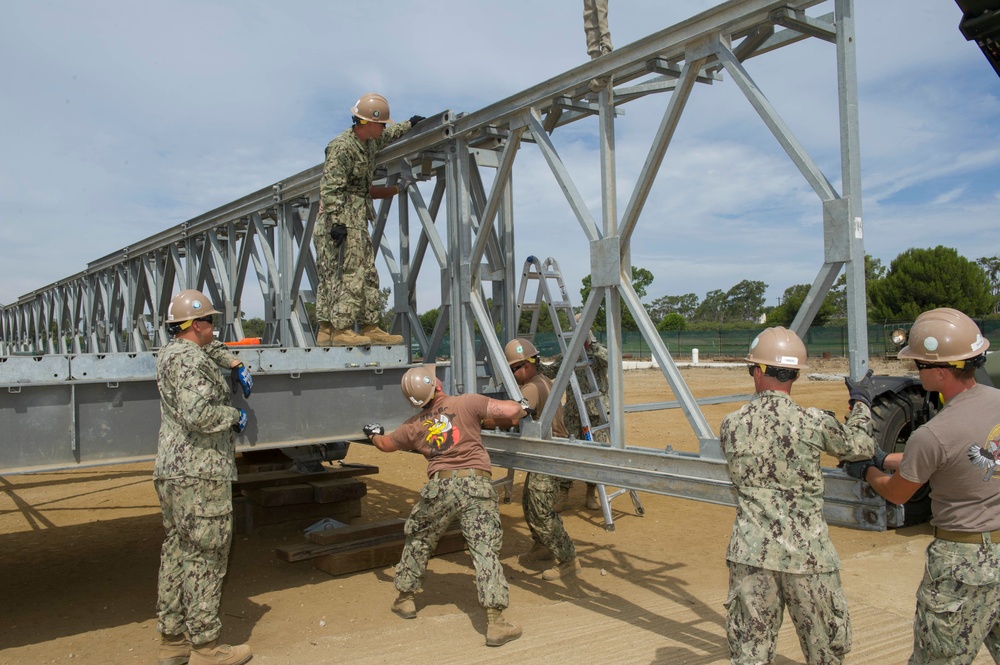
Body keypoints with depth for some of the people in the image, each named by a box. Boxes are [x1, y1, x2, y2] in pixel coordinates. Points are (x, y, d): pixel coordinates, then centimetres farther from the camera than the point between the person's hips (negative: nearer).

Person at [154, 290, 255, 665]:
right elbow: (198, 413, -28)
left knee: (177, 550, 15)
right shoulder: (190, 359, -16)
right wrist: (235, 416, -12)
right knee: (205, 556, -4)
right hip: (200, 475, -10)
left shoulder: (171, 352, 15)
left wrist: (235, 365, 22)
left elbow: (211, 347, 37)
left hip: (171, 472, 10)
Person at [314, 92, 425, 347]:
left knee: (368, 275, 9)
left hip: (357, 221, 10)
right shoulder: (341, 147, -16)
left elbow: (387, 136, 39)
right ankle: (341, 330, -10)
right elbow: (330, 188, -21)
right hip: (340, 222, -10)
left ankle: (370, 328, 12)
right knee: (348, 275, -13)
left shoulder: (369, 142, 14)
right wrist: (336, 222, -26)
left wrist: (409, 125, 43)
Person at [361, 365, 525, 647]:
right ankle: (495, 621, -7)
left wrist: (373, 434, 57)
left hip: (442, 485, 2)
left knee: (418, 539, 26)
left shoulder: (413, 426, 15)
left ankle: (405, 598, 39)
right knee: (486, 551, -1)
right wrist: (521, 410, 20)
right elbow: (510, 409, -5)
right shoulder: (467, 403, 3)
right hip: (478, 483, -2)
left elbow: (386, 444, 34)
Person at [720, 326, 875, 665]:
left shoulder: (730, 425, -4)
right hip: (807, 554, -2)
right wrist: (861, 403, 23)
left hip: (751, 552, 2)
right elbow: (860, 446, 6)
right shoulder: (813, 423, -12)